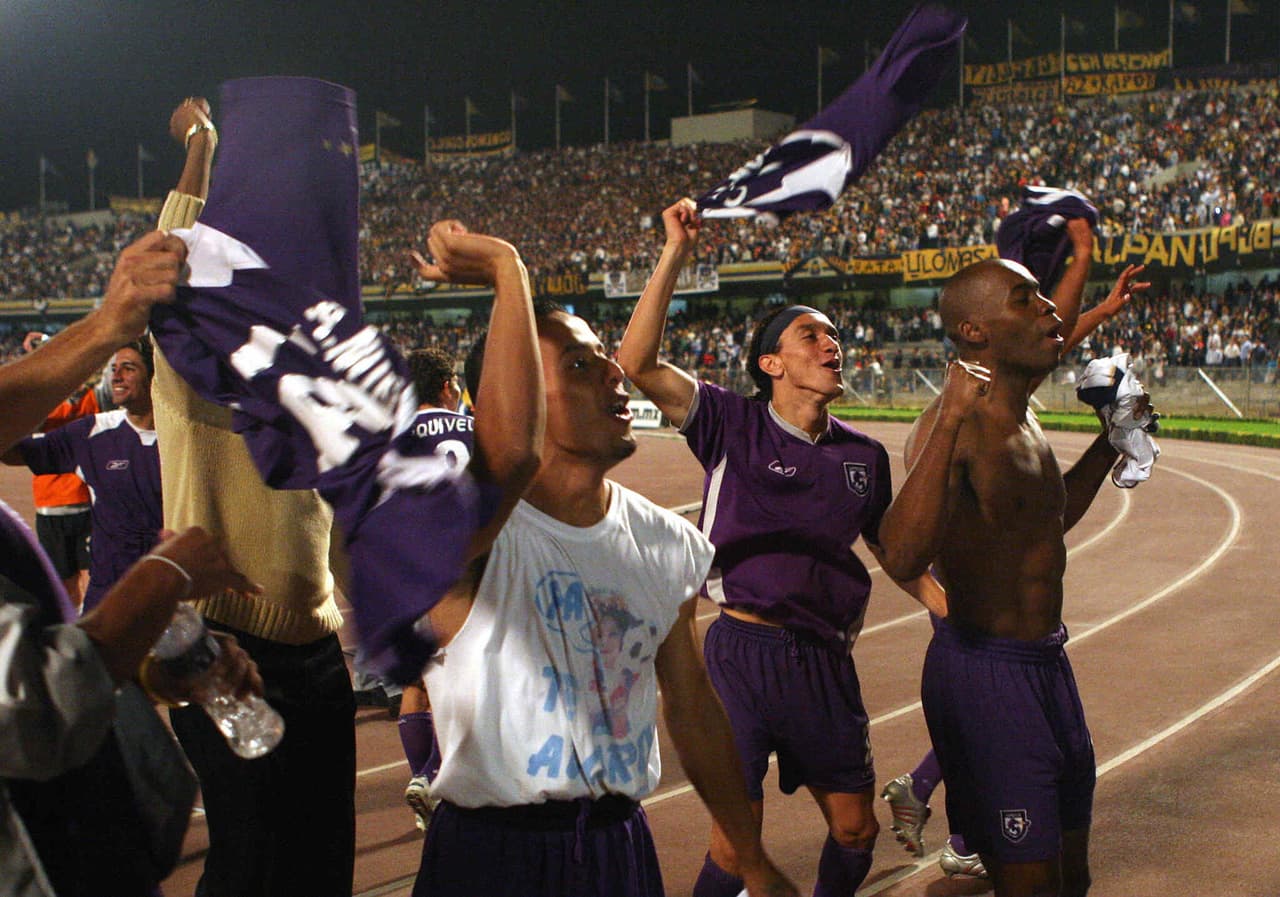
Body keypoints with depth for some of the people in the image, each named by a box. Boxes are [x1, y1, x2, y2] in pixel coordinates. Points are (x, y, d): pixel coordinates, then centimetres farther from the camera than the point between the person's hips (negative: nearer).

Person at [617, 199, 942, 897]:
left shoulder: (864, 456, 9)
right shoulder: (734, 426, -3)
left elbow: (892, 550, 22)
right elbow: (637, 364, -15)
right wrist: (676, 253, -18)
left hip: (826, 661, 4)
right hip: (743, 651, -4)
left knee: (855, 831, 13)